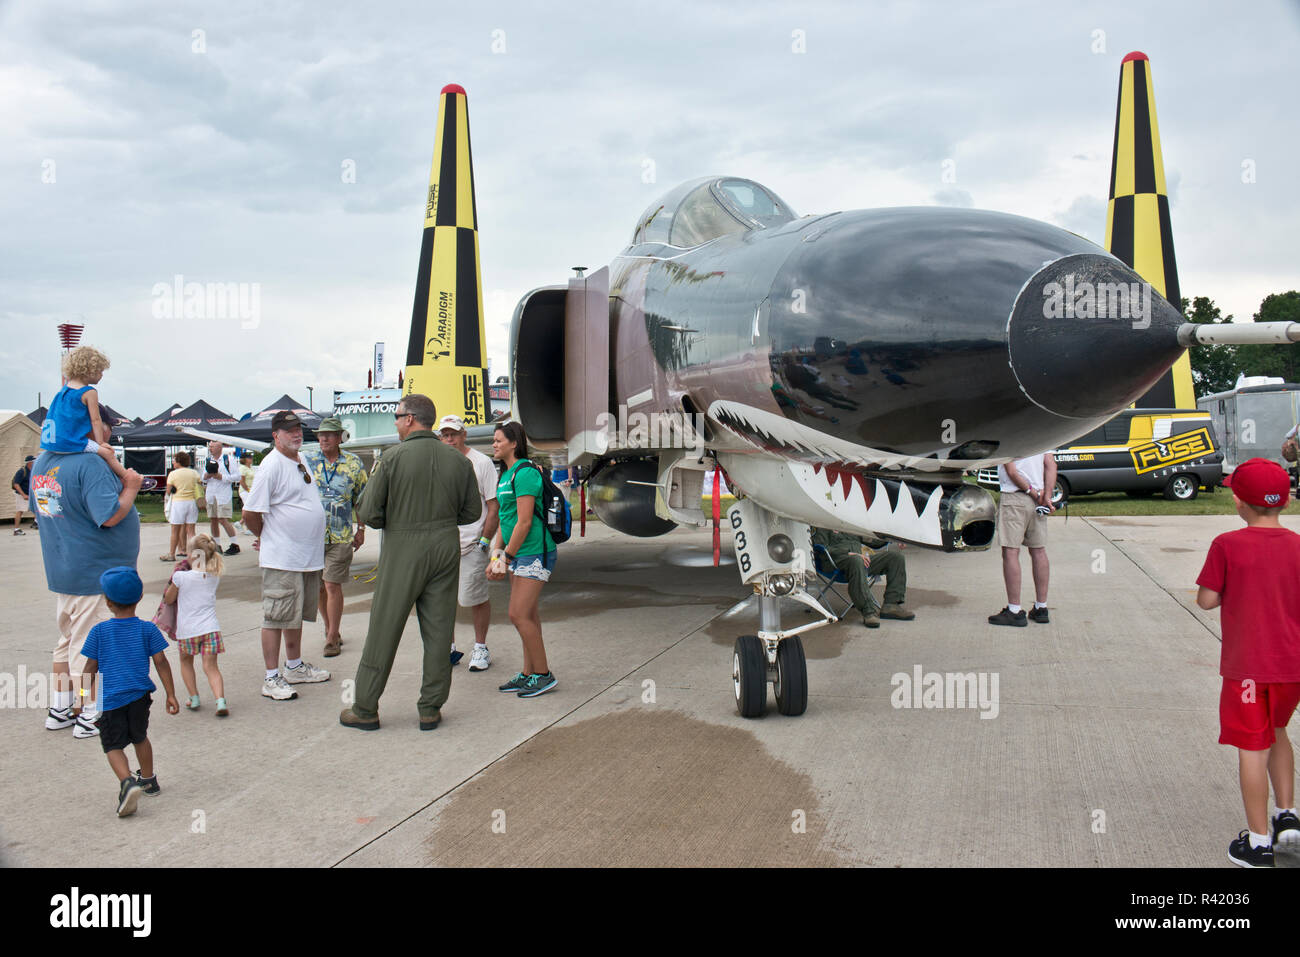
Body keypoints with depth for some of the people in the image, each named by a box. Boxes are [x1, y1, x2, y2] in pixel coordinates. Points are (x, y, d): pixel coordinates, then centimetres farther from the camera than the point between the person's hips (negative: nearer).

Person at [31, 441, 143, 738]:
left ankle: (60, 709, 29)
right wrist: (131, 488, -12)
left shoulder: (41, 463, 7)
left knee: (68, 640, 21)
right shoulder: (90, 464, -23)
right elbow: (110, 516, -27)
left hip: (59, 570, 9)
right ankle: (87, 715, 12)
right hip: (93, 572, -9)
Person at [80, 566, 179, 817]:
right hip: (140, 695, 3)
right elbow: (161, 662, -3)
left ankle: (127, 782, -22)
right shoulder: (147, 629, -2)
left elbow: (91, 669, -1)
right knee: (140, 737, 23)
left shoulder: (99, 631, -5)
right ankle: (148, 779, 36)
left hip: (110, 699, -3)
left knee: (113, 746, 2)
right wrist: (171, 694, 1)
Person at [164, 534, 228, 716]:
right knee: (211, 667, 2)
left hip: (187, 629, -2)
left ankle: (194, 698, 21)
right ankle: (220, 700, -17)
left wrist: (172, 579, 18)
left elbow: (168, 599, 5)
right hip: (210, 627, 2)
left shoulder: (181, 577, -8)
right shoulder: (215, 576, 4)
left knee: (186, 662, 23)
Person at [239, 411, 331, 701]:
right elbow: (251, 513, -15)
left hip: (308, 554, 9)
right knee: (276, 616, -3)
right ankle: (271, 678, 2)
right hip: (282, 558, -9)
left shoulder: (300, 460, 13)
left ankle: (294, 666, 30)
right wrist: (265, 538, 1)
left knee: (296, 613, 18)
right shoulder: (272, 465, -15)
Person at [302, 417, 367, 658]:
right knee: (318, 587, 10)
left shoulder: (353, 463, 2)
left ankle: (332, 637, 3)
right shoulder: (306, 462, 4)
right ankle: (330, 628, 27)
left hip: (341, 537, -2)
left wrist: (361, 529, 8)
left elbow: (361, 499, 10)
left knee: (333, 585, -6)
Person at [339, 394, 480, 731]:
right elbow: (472, 512, 7)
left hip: (403, 551, -3)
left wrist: (393, 520, 10)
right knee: (439, 631, 9)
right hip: (446, 547, 4)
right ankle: (431, 709, 15)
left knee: (383, 630, 6)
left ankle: (365, 709, 16)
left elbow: (368, 512, -9)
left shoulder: (393, 457, -10)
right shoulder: (458, 460, 1)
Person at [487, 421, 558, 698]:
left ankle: (543, 675, 0)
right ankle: (528, 674, 19)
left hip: (534, 553, -10)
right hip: (519, 554, 10)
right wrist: (496, 556, 10)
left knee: (519, 615, -10)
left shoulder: (525, 472, -15)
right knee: (528, 615, 12)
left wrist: (506, 557, -15)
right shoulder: (506, 475, 15)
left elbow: (524, 522, -19)